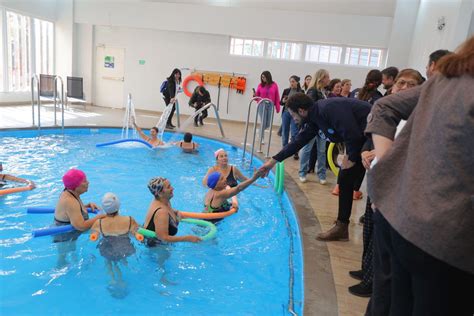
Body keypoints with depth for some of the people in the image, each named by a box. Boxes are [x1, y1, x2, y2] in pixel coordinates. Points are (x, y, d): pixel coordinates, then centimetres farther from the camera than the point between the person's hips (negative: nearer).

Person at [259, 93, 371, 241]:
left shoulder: (329, 109, -24)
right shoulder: (313, 118, 5)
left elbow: (353, 135, -26)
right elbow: (298, 142, 12)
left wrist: (351, 158, -10)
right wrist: (273, 161, 15)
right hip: (363, 137, 9)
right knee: (346, 179, 8)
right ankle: (342, 226, 14)